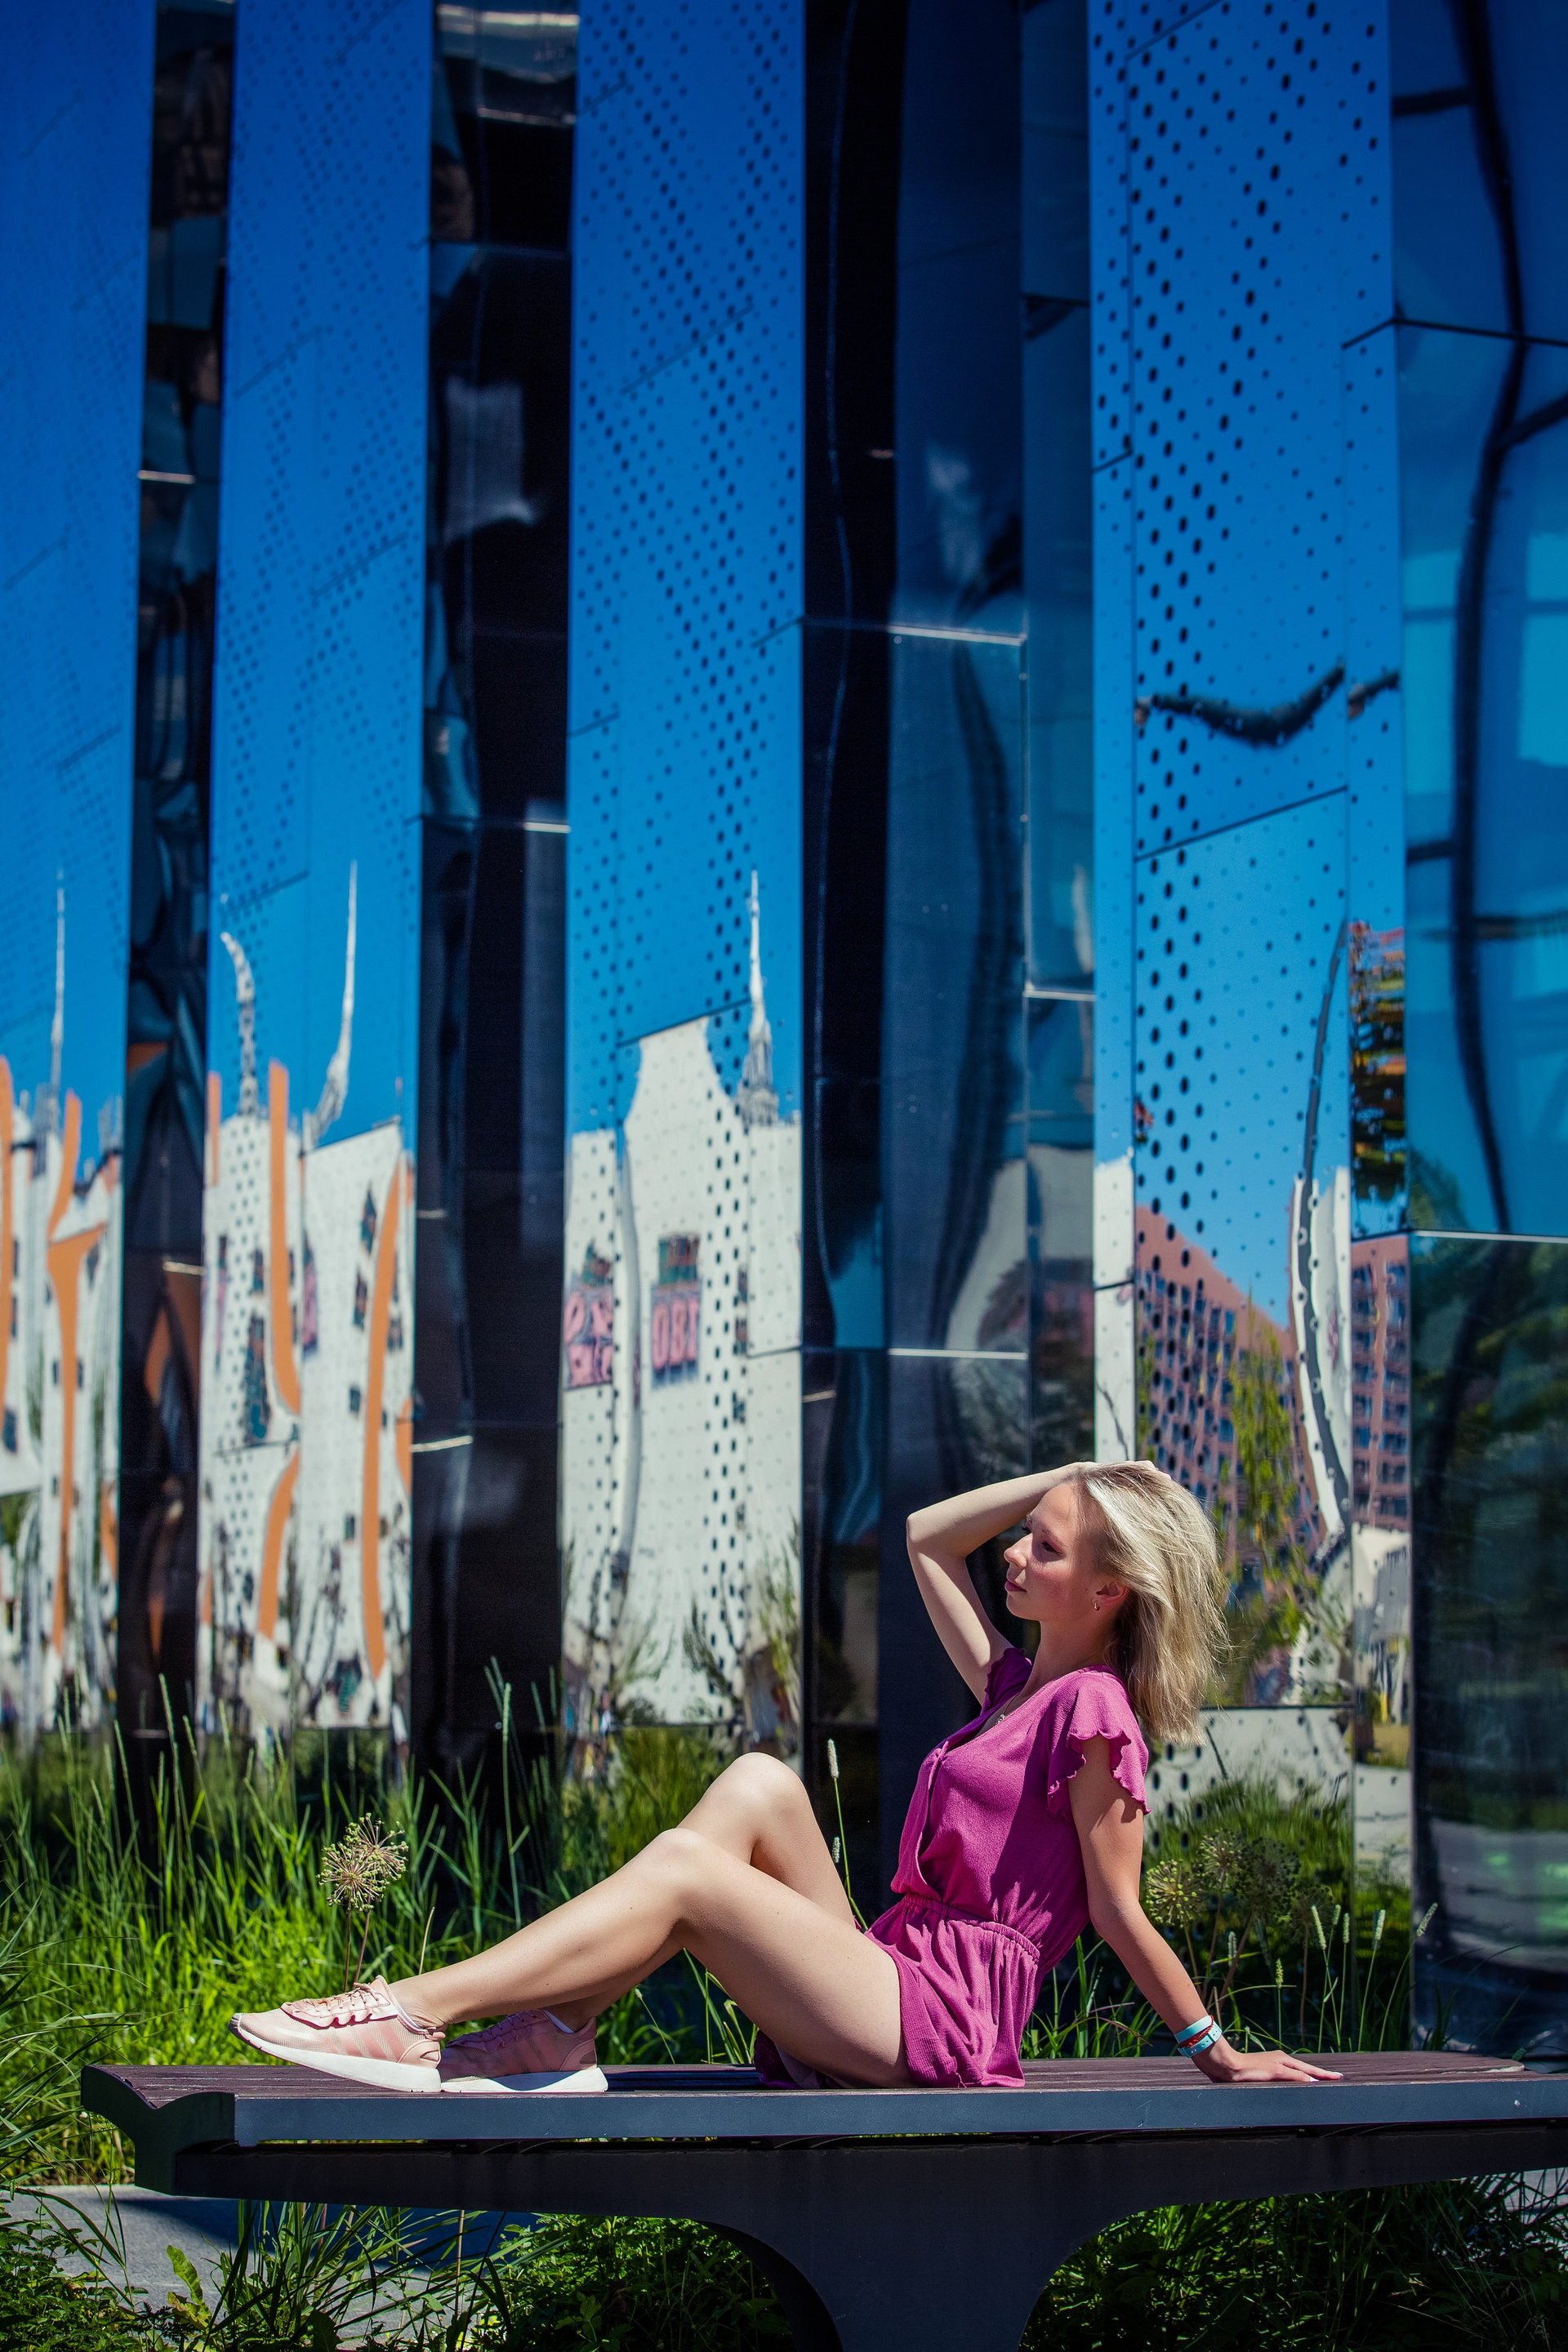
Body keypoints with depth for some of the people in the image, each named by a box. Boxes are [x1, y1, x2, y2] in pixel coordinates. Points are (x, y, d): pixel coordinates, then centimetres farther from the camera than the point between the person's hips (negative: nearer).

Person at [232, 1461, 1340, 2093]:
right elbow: (928, 1537, 27)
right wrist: (1064, 1480, 19)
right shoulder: (1020, 1682, 19)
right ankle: (549, 2035, -17)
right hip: (889, 1989, 8)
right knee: (759, 1785, -8)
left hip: (938, 2022, -8)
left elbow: (1120, 1914, -6)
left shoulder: (1091, 1710, -8)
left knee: (688, 1869, -19)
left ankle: (416, 2013, -22)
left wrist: (1219, 2053, -6)